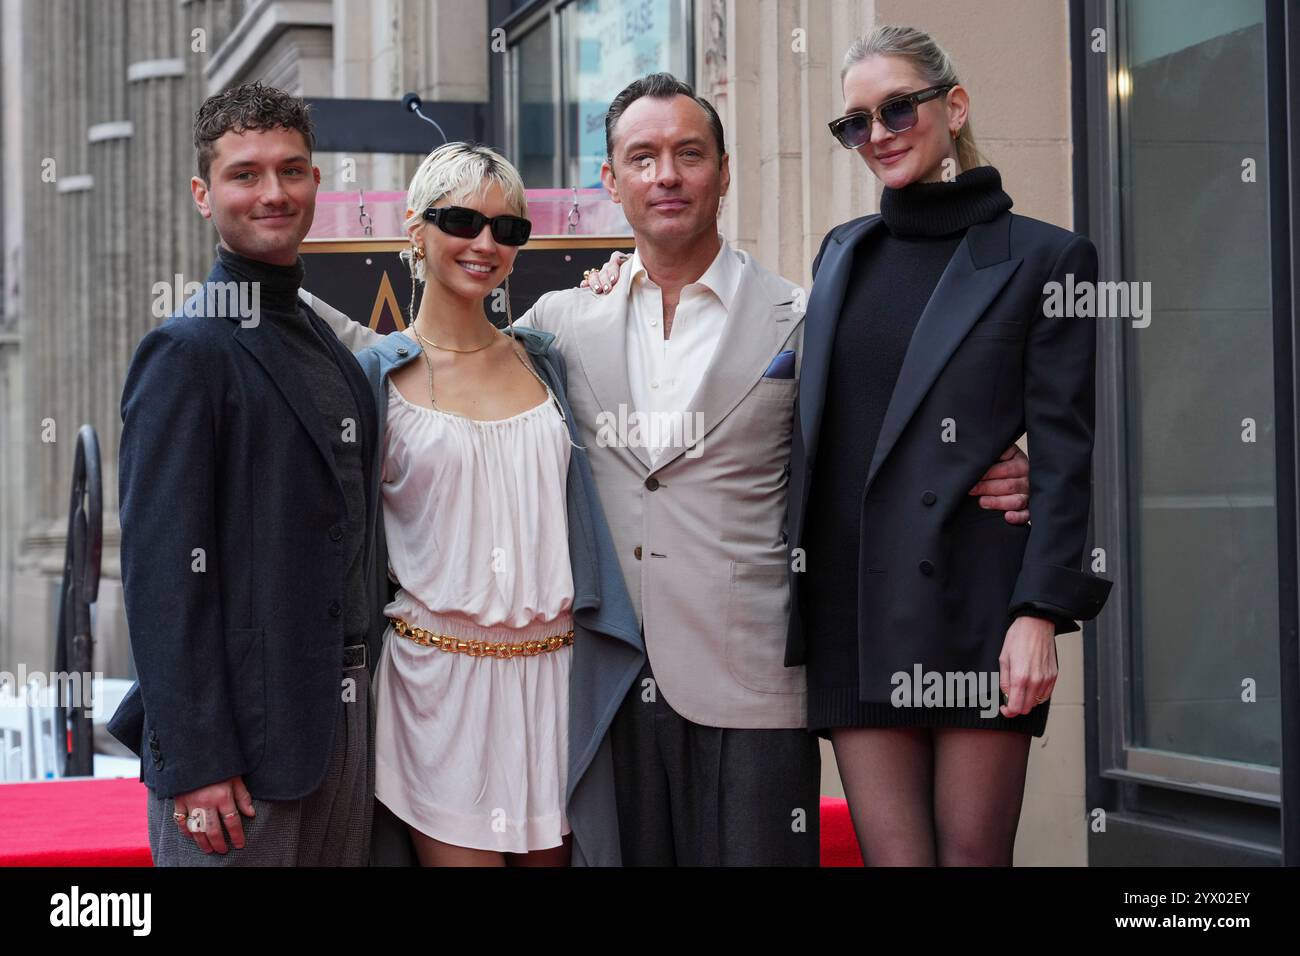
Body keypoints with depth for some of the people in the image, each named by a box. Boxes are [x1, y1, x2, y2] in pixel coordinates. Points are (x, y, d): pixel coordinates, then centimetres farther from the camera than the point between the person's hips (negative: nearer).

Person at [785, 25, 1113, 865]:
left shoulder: (1043, 258, 2)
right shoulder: (843, 253, 16)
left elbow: (1064, 456, -4)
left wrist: (1040, 612, -12)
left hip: (977, 609, -4)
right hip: (854, 612, 4)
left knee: (973, 853, -1)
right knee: (894, 854, 0)